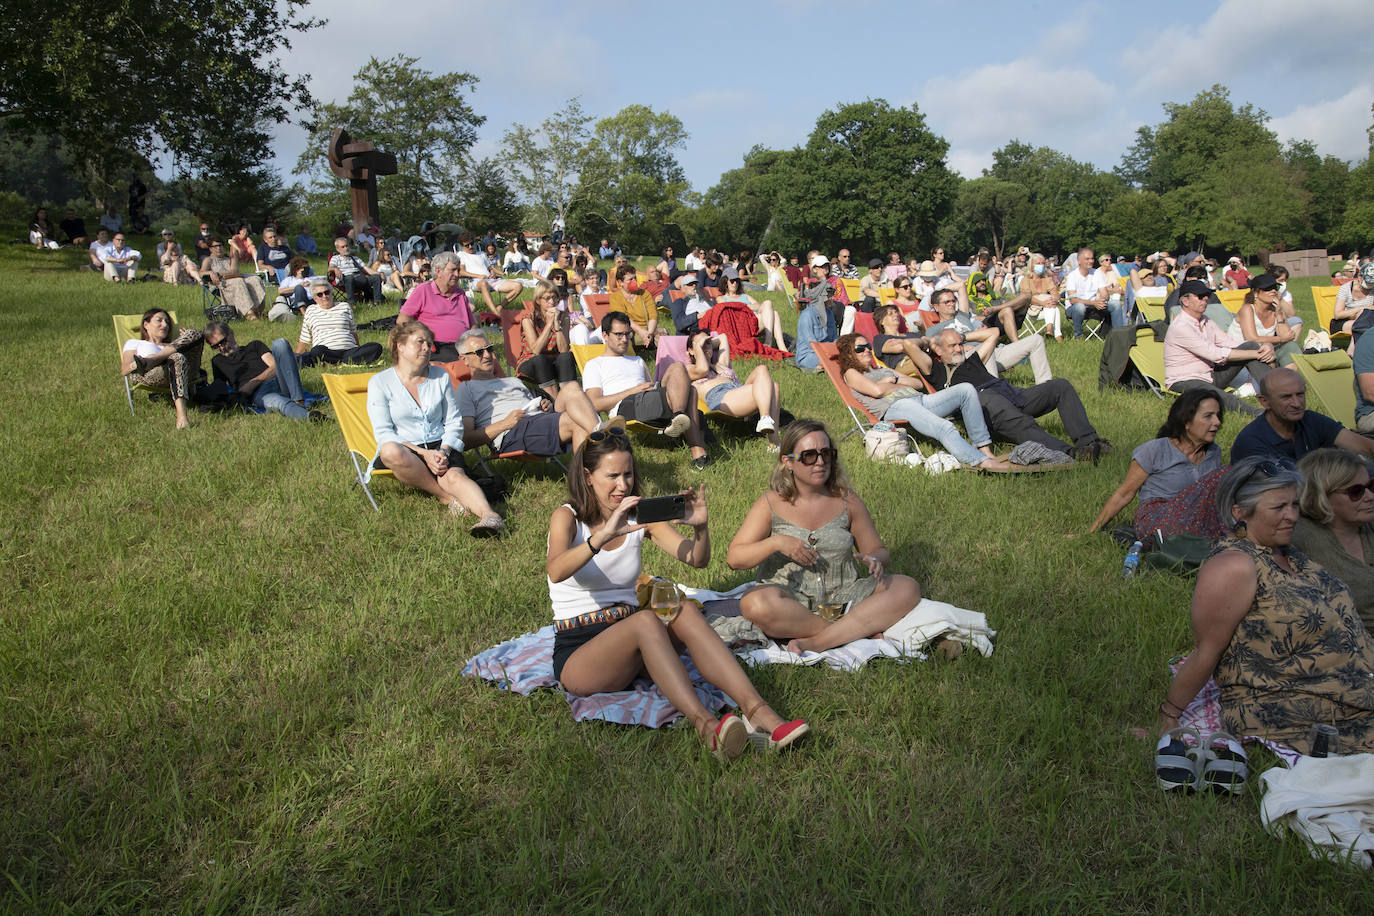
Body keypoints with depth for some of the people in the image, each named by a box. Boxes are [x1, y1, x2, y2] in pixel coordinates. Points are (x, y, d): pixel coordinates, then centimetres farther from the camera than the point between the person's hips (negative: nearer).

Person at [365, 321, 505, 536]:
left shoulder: (440, 376, 14)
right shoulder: (379, 382, 3)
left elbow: (454, 422, 10)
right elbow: (383, 433, -6)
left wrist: (444, 451, -11)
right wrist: (424, 454, -18)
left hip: (440, 448, 1)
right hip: (404, 449, -1)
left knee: (454, 476, -32)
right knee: (390, 452, -37)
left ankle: (489, 515, -60)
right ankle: (445, 496, -25)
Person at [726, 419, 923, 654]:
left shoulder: (847, 501, 6)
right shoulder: (771, 504, 0)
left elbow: (879, 551, 13)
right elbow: (734, 558, -3)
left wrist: (874, 560, -11)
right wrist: (775, 542, -19)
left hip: (842, 597, 3)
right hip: (791, 602, -3)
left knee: (907, 588, -19)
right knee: (755, 603, -36)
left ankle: (816, 643, -28)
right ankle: (863, 630, -23)